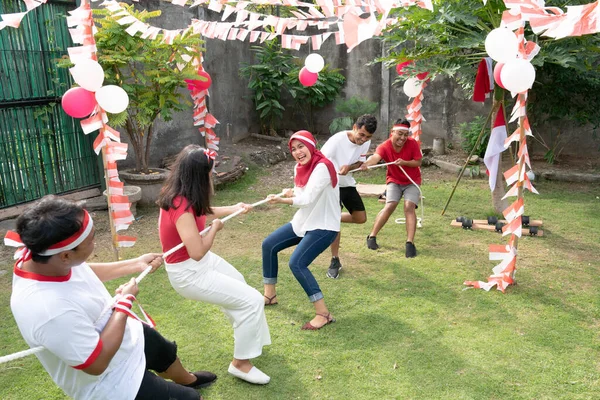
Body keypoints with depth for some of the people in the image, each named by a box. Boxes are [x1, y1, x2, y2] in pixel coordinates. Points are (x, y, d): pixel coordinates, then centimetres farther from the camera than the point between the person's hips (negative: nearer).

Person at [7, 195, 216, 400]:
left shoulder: (41, 256, -20)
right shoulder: (51, 310, -45)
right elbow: (97, 363, -33)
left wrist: (135, 264, 6)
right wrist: (126, 300, -24)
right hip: (115, 383, -8)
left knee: (166, 352, 35)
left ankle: (188, 380, 66)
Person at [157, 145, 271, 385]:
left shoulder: (179, 195, -3)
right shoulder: (181, 206, -32)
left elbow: (201, 211, 18)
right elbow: (197, 252, -34)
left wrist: (234, 209, 23)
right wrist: (215, 228, -17)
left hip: (200, 262, 10)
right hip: (189, 273, -10)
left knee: (238, 285, 30)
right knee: (252, 300, -10)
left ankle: (246, 337, 51)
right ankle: (240, 363, 7)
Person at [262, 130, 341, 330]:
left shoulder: (322, 167, -23)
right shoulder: (299, 167, 3)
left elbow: (307, 199, -28)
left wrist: (280, 199, -16)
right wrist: (292, 194, -13)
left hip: (324, 227, -9)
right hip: (303, 221, 10)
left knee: (297, 263, -24)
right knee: (269, 245, 12)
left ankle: (323, 313, -14)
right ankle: (269, 295, 28)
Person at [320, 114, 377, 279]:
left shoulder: (366, 143, -8)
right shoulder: (338, 139, -26)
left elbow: (360, 162, 1)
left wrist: (349, 167, -23)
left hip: (348, 184, 7)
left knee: (361, 218, 9)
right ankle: (335, 262, -3)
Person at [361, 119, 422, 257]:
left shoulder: (412, 143, -16)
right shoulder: (385, 146, -21)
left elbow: (418, 162, -10)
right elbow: (376, 157, -42)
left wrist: (404, 162, -31)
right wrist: (366, 164, -65)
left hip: (412, 181, 1)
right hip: (394, 181, -1)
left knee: (409, 207, -20)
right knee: (390, 205, -19)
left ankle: (410, 243, -16)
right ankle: (372, 236, -3)